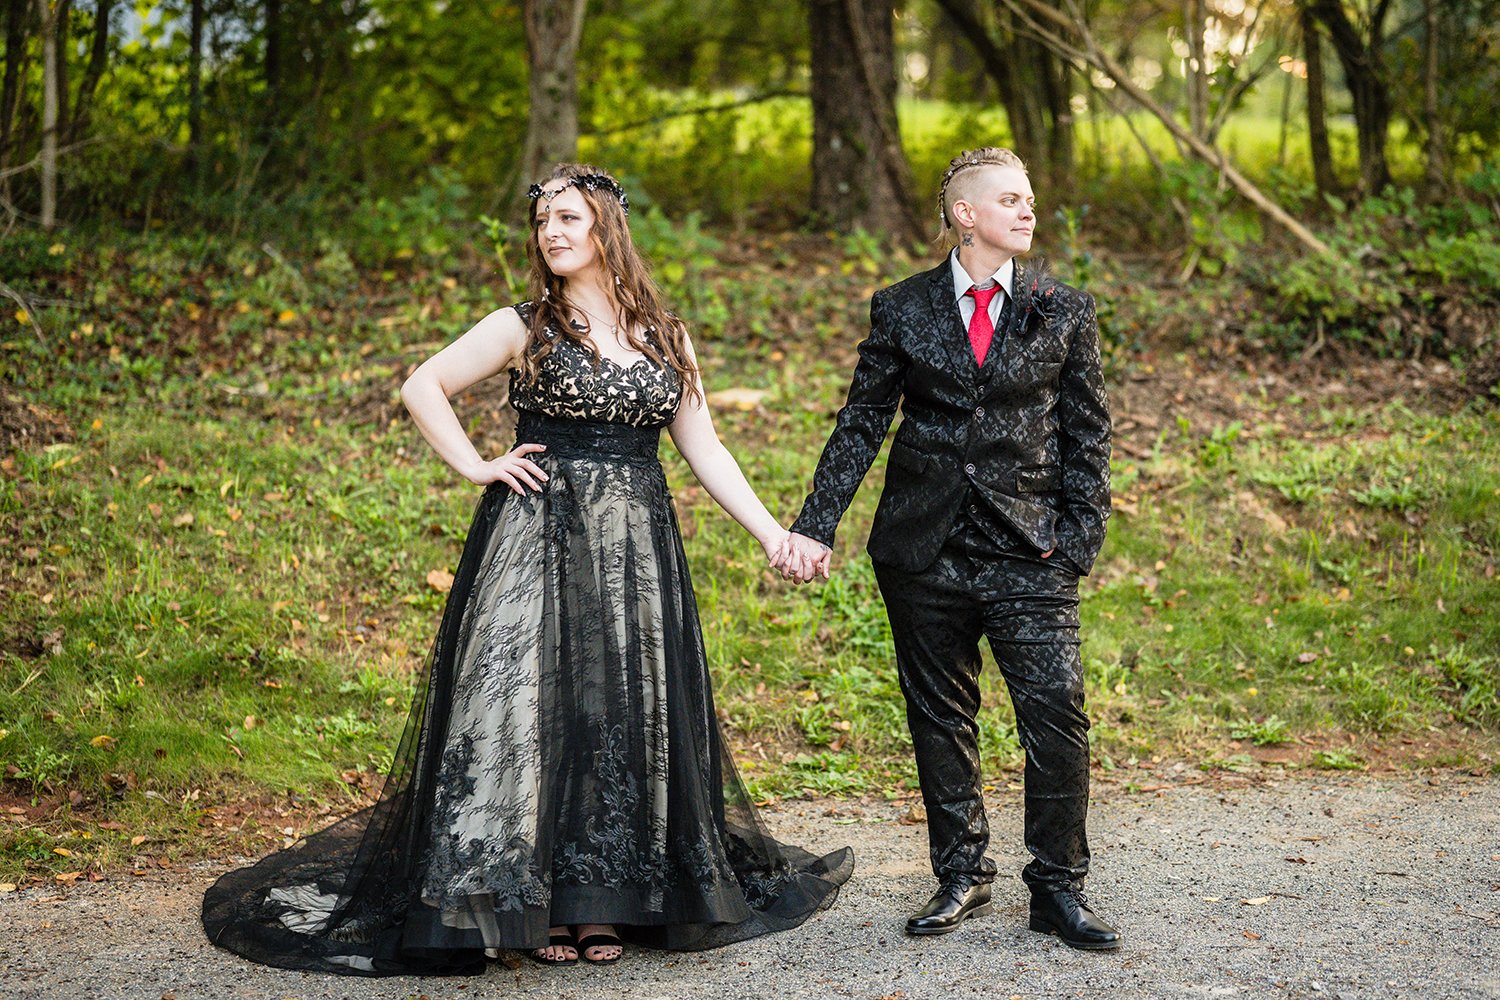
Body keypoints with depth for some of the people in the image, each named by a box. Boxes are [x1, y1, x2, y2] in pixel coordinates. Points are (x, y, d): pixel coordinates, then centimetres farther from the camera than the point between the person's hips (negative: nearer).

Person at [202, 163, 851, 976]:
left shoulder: (666, 338, 11)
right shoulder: (525, 328, 1)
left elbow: (703, 449, 10)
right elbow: (422, 387, 3)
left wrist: (770, 532, 2)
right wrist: (478, 468, -5)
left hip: (635, 549, 3)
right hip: (536, 540, -3)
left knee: (625, 712, 5)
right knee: (533, 702, -4)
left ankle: (603, 900, 16)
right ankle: (533, 904, 4)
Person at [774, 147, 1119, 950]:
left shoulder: (1064, 312, 5)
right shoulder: (901, 310, 4)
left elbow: (1086, 433, 7)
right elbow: (860, 424, 5)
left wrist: (1082, 536, -1)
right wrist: (815, 526, -2)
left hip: (1029, 550, -1)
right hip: (924, 546, 1)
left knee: (1056, 711, -9)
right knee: (939, 716, 9)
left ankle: (1057, 887, 6)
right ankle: (962, 876, 24)